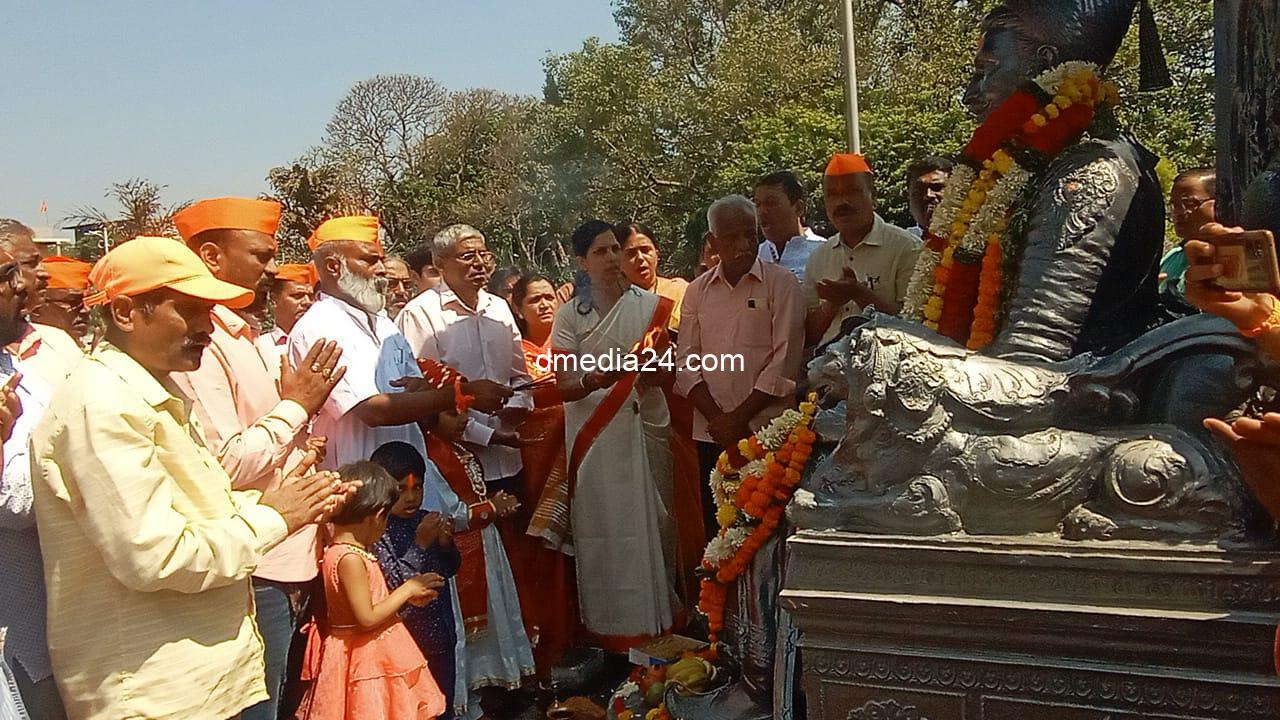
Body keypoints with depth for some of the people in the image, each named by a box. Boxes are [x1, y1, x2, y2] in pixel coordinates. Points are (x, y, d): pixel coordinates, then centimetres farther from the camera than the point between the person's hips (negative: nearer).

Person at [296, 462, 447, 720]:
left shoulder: (342, 551, 6)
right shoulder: (350, 558, -23)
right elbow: (367, 618, -24)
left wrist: (408, 596, 7)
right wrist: (407, 589, -15)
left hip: (371, 654, 9)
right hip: (364, 657, -9)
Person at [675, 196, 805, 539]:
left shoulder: (781, 283, 0)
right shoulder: (698, 291, 11)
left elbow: (784, 362, -7)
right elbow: (687, 362, 7)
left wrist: (739, 418, -9)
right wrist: (716, 418, -6)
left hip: (765, 431, -3)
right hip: (710, 434, 3)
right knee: (716, 532, 7)